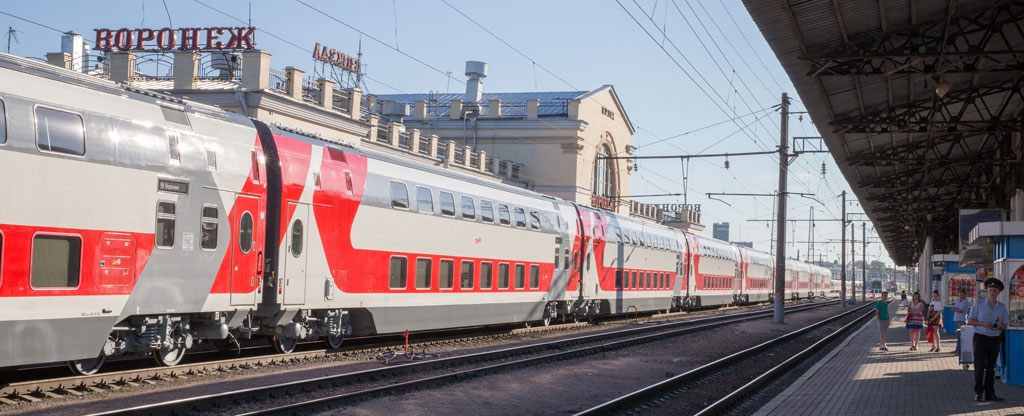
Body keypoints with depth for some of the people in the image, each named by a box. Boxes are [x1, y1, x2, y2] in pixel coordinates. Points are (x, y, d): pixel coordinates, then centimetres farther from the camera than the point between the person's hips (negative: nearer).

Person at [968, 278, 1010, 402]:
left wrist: (999, 327, -13)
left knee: (991, 367, 7)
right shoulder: (979, 305, -1)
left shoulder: (1002, 307, 6)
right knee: (979, 366, -7)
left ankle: (990, 393, 12)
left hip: (995, 339, 3)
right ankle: (978, 393, -1)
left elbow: (1005, 325, 10)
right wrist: (983, 324, -15)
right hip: (980, 337, -3)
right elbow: (970, 320, 1)